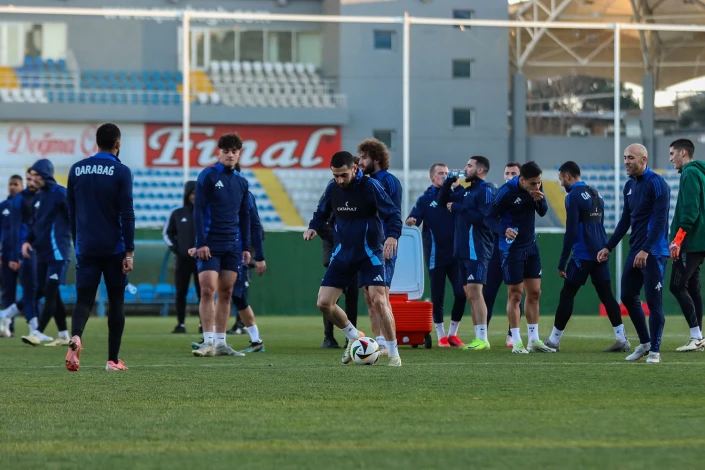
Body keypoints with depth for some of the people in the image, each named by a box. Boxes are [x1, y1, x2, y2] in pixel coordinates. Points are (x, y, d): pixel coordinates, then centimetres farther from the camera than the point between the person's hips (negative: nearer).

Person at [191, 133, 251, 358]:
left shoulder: (241, 182, 13)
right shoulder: (208, 176, -3)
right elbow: (198, 210, -7)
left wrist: (246, 246, 13)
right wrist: (201, 242, -14)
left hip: (232, 246, 5)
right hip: (210, 244, -5)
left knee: (226, 293, 5)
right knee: (208, 290, -11)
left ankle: (220, 343, 8)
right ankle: (208, 342, -9)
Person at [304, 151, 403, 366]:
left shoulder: (370, 186, -14)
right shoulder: (332, 188, 1)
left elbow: (393, 214, -15)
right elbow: (322, 212, 17)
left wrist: (392, 235, -34)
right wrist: (313, 227, -4)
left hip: (370, 253, -5)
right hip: (343, 254, 5)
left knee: (378, 300, -19)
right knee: (324, 302, -2)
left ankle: (393, 353, -6)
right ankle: (354, 337, 23)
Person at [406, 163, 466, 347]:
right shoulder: (425, 199, 3)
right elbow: (414, 217, -11)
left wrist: (457, 187, -14)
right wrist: (411, 220, -34)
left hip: (456, 254, 2)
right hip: (436, 255, -2)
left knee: (461, 293, -4)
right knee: (437, 296, 2)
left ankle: (453, 333, 11)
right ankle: (441, 336, 13)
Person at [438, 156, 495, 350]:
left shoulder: (486, 190, -9)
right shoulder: (467, 191, 18)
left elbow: (483, 217, -21)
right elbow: (442, 201, 26)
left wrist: (458, 208, -13)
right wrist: (449, 181, 12)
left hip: (477, 251, -9)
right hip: (464, 250, 9)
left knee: (474, 292, -13)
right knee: (469, 295, 8)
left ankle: (482, 339, -14)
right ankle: (478, 338, 10)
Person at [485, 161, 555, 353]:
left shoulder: (536, 187, -3)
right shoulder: (507, 192, -21)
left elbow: (543, 212, 6)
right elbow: (490, 218, -16)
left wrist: (540, 200, -16)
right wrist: (504, 230, -35)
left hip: (531, 246, 6)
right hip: (512, 249, -6)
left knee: (534, 293, 9)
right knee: (515, 294, -2)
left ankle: (534, 341, 17)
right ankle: (517, 343, 5)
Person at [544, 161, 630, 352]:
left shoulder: (573, 196, -9)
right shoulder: (596, 194, 16)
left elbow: (571, 231, -13)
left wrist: (562, 262, -10)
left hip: (582, 255, -7)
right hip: (600, 253, 7)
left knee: (567, 294, 2)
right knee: (606, 295, 4)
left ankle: (554, 340, 7)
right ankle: (621, 339, -3)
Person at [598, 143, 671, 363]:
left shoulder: (657, 184, -12)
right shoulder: (629, 186, 13)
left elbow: (659, 220, -18)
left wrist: (646, 250, -25)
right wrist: (608, 247, 18)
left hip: (654, 252, -8)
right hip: (635, 251, 8)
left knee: (654, 301, -6)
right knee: (628, 296, 10)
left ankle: (654, 350, 1)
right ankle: (644, 343, 23)